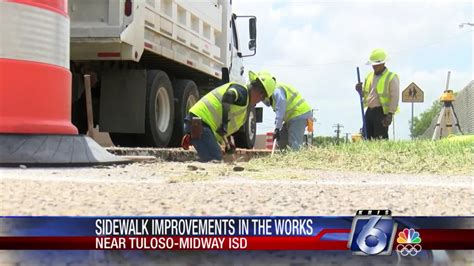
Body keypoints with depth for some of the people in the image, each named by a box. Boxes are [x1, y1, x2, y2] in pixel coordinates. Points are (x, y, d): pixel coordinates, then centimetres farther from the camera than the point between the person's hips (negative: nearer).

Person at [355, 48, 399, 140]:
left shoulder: (391, 77, -6)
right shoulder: (370, 76, 16)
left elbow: (394, 97, -11)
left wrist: (390, 114, -18)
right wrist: (360, 90, 1)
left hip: (381, 112, -7)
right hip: (369, 111, 7)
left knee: (380, 139, -9)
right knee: (367, 137, 7)